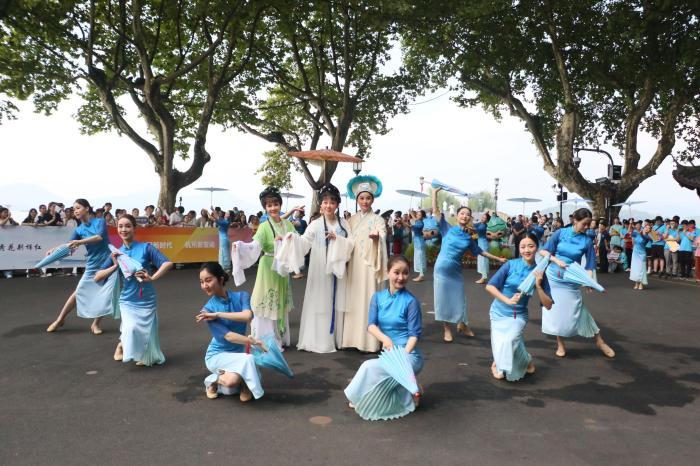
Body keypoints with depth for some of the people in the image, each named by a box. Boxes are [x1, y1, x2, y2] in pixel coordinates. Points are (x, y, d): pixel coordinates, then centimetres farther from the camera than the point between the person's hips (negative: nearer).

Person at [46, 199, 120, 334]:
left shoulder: (100, 222, -6)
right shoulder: (79, 230, 5)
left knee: (106, 296, -2)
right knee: (78, 293, 7)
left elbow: (100, 237, -24)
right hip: (93, 266, 3)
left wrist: (80, 242, -34)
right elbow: (69, 245, -5)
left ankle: (95, 324, 15)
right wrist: (54, 250, -23)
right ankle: (60, 320, 22)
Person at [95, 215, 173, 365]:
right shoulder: (117, 253, 3)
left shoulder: (146, 247, -7)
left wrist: (152, 278, -24)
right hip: (127, 301, 1)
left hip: (147, 301, -1)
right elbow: (97, 277, 3)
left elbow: (168, 263, -15)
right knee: (131, 329, -26)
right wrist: (115, 266, -10)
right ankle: (121, 344, 8)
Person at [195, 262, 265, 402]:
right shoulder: (207, 310, -12)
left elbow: (247, 316, -29)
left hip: (239, 352, 2)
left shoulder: (241, 296, -7)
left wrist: (217, 314, -25)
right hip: (217, 355, -2)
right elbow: (228, 336, -19)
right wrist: (254, 342, -22)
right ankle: (214, 381, -3)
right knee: (247, 359, -30)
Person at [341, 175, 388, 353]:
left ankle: (369, 341, -1)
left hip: (370, 264, -5)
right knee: (353, 300, 6)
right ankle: (353, 338, 13)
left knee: (368, 300, -6)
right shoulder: (352, 220, 11)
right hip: (353, 265, 5)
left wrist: (377, 238, -37)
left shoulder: (378, 220, -2)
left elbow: (383, 239, -17)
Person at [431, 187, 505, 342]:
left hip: (456, 271, 3)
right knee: (443, 298, 4)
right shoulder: (448, 229, -5)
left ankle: (462, 325, 35)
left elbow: (479, 251, 18)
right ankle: (446, 329, 19)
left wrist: (498, 258, 22)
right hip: (442, 268, -3)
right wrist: (435, 193, -16)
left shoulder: (469, 237, 4)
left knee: (458, 299, 11)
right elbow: (436, 211, -9)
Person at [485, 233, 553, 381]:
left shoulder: (539, 272, -6)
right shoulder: (511, 265, -11)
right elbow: (489, 286, -11)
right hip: (499, 312, 0)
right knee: (500, 346, -9)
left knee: (509, 341, -23)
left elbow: (548, 305, -6)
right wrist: (507, 300, -21)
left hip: (518, 315, 0)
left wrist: (538, 286, -19)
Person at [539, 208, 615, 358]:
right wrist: (557, 260, -19)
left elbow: (589, 265, -5)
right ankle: (560, 344, 23)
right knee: (556, 311, 7)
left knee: (577, 311, 1)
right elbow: (543, 251, -4)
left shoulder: (587, 241, -6)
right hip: (553, 277, 1)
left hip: (571, 281, -1)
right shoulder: (561, 233, -6)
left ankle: (599, 341, 20)